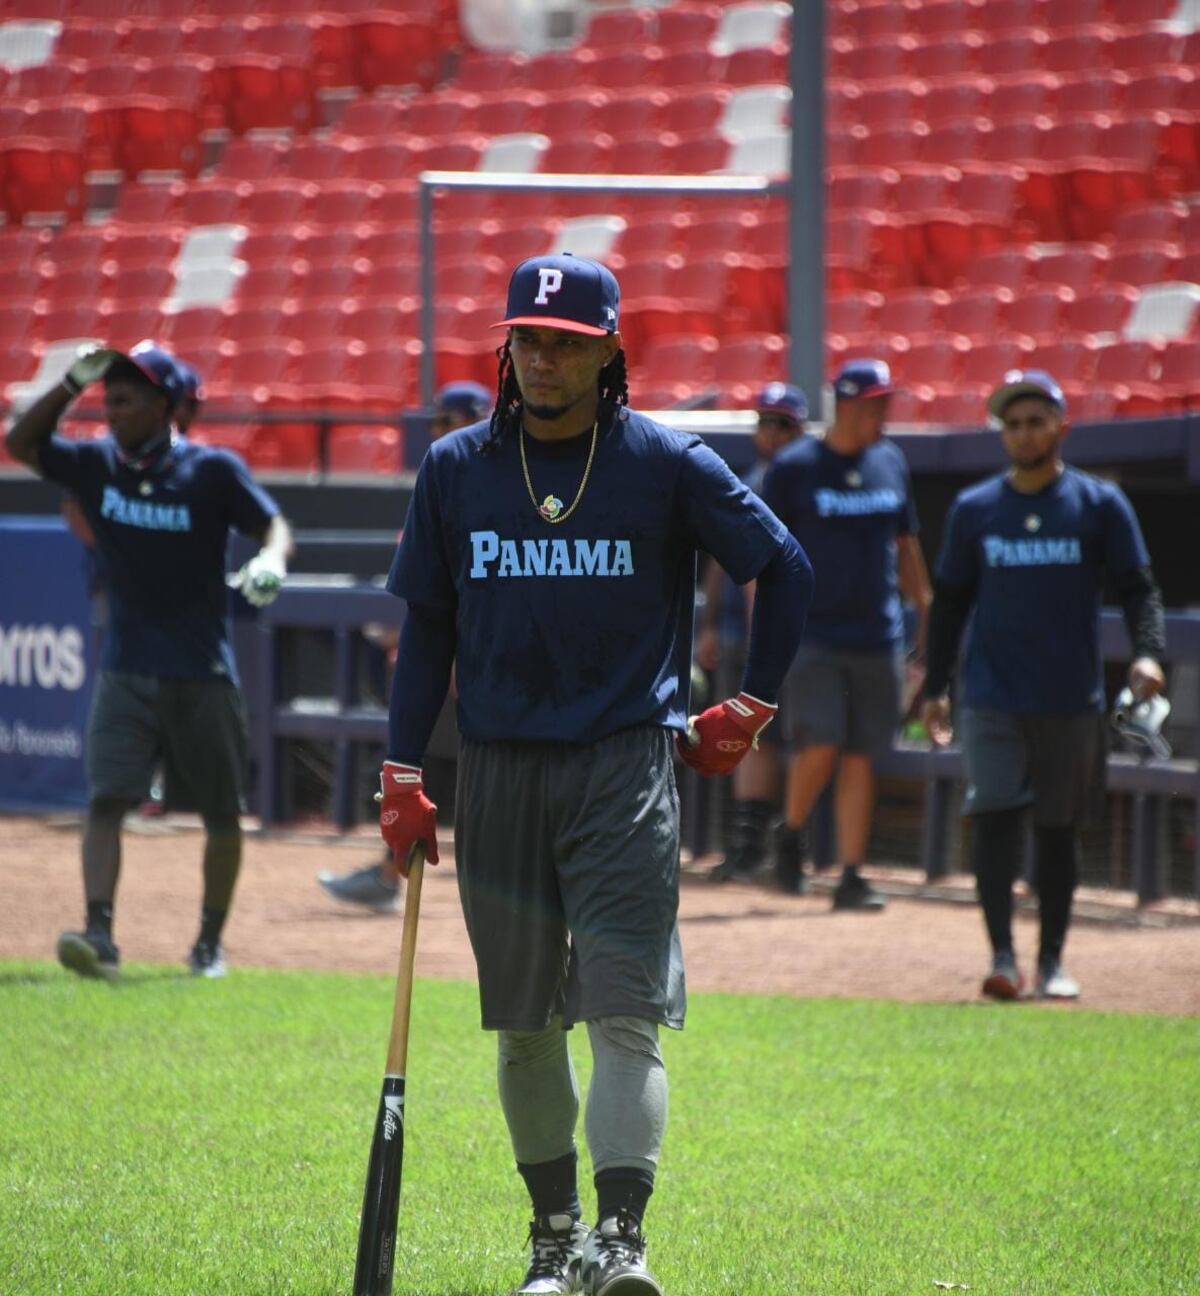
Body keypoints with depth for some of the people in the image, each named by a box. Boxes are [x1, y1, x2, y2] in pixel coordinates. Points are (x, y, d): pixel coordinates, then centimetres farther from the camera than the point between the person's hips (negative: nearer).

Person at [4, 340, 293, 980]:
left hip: (203, 674, -2)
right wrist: (71, 383, -8)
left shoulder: (214, 471, -7)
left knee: (221, 814, 8)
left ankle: (210, 942, 23)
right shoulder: (95, 464, 3)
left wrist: (270, 560, -26)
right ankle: (99, 932, -22)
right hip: (126, 669, 2)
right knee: (105, 800, -14)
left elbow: (274, 526, -2)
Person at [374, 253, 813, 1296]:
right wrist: (403, 775, 5)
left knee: (625, 1010, -13)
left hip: (625, 767, -3)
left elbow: (786, 569, 6)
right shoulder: (456, 469, 6)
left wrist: (749, 709, 5)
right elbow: (427, 626, 11)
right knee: (523, 1021, 8)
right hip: (498, 770, 3)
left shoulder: (667, 465, -2)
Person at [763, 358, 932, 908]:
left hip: (878, 637, 4)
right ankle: (790, 837, 12)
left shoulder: (890, 463, 11)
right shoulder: (794, 466, -3)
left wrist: (927, 615, 17)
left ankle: (851, 876, 7)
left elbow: (906, 545, 20)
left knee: (861, 758, 3)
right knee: (819, 746, -14)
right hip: (813, 635, -4)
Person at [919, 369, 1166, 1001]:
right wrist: (935, 685, 8)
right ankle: (1002, 956, -12)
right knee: (993, 815, -14)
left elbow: (1137, 587, 0)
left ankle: (1051, 962, 17)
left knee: (1058, 829, 7)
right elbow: (950, 600, 12)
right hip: (992, 698, 0)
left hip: (1070, 700, 0)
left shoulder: (1099, 504, 2)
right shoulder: (974, 509, 5)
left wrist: (1146, 652, -17)